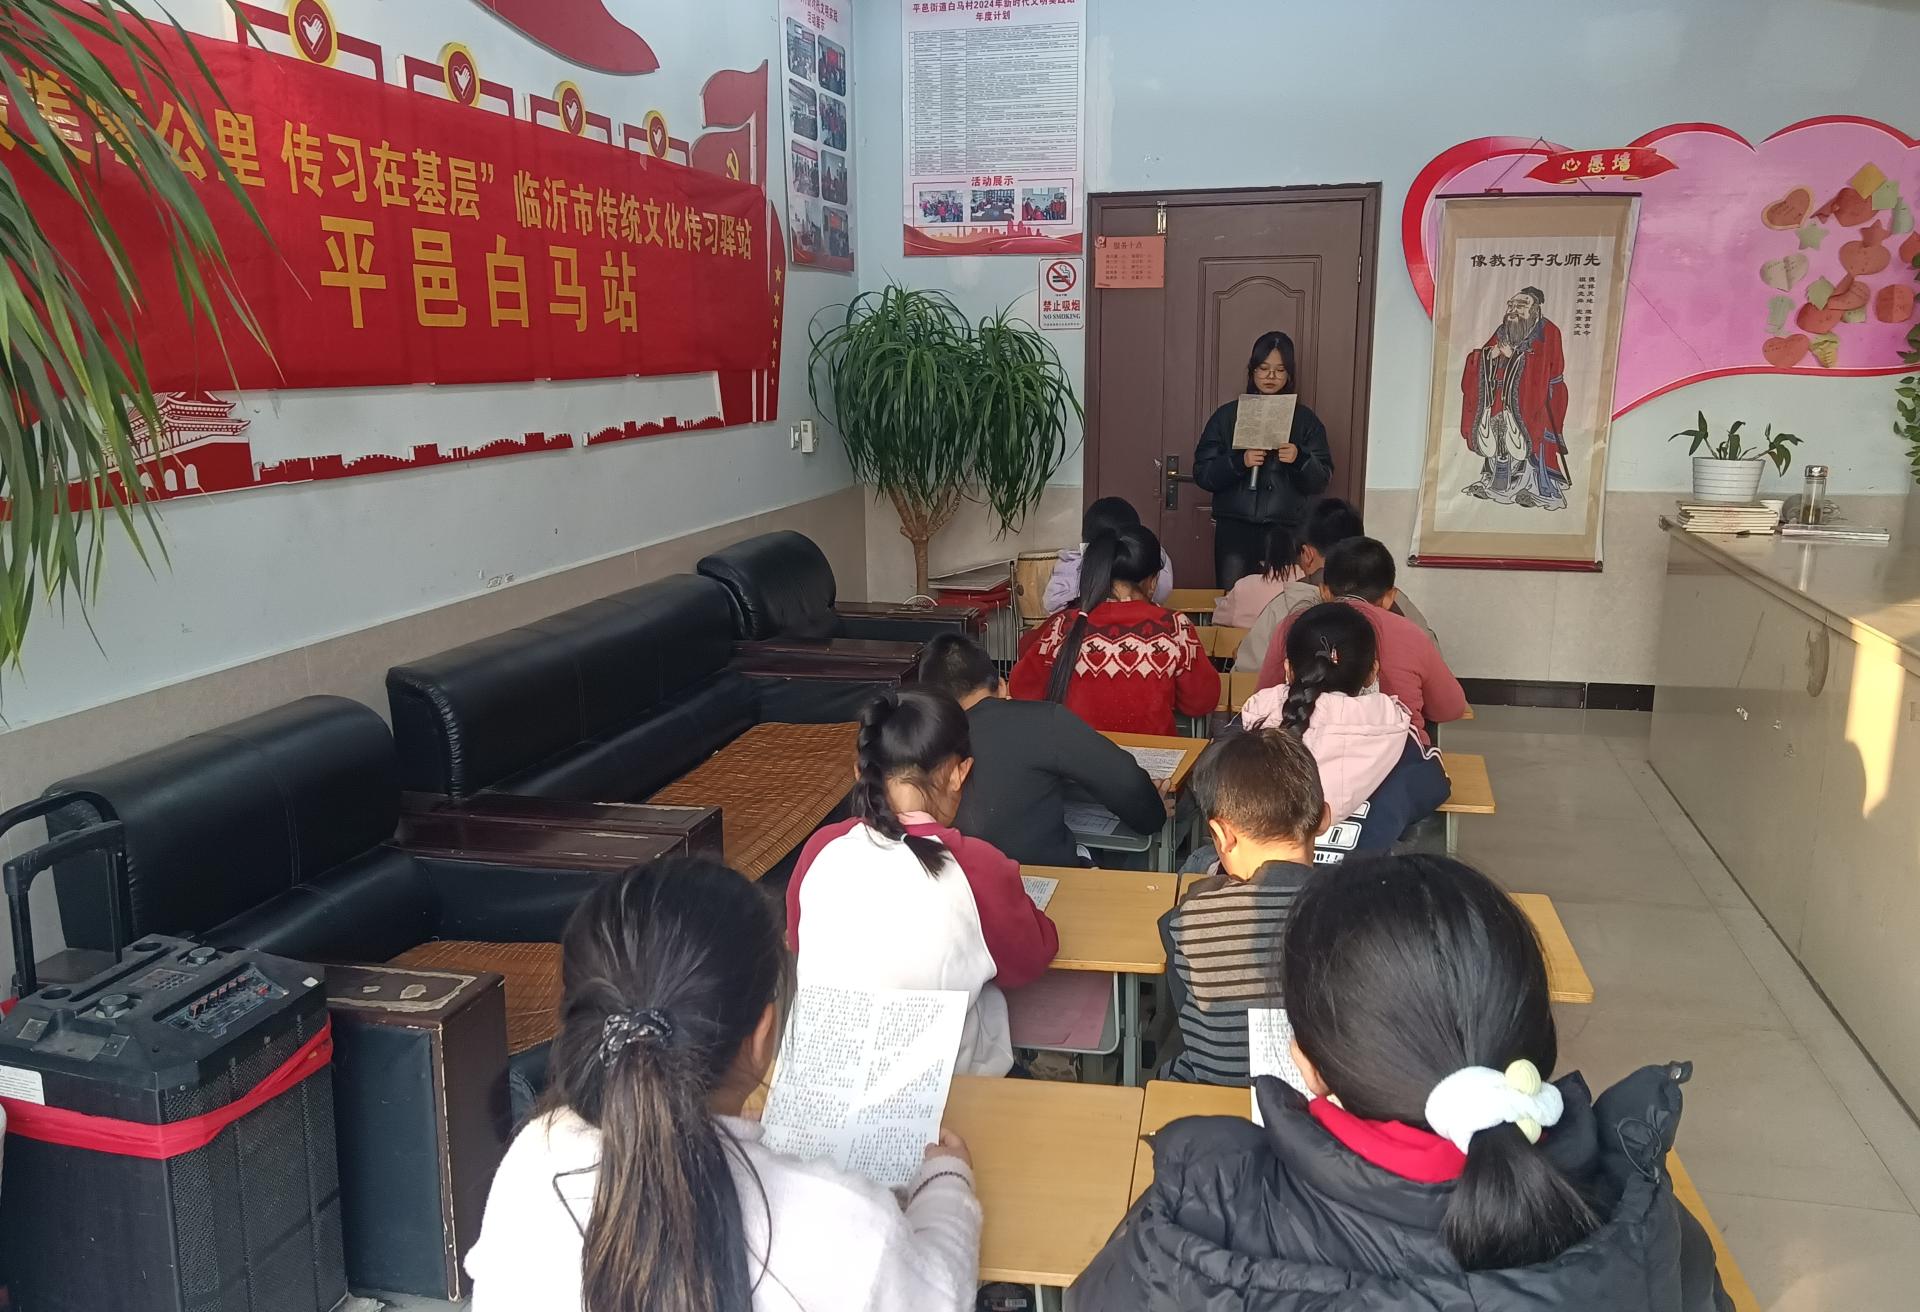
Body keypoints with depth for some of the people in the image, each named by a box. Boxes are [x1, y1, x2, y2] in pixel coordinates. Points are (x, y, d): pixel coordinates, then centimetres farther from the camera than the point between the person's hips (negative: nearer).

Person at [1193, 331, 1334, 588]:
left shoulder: (1305, 419, 10)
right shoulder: (1227, 415, 9)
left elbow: (1321, 479, 5)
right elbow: (1202, 474, 2)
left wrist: (1300, 458, -14)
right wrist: (1239, 462, -14)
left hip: (1287, 530, 0)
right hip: (1234, 528, 0)